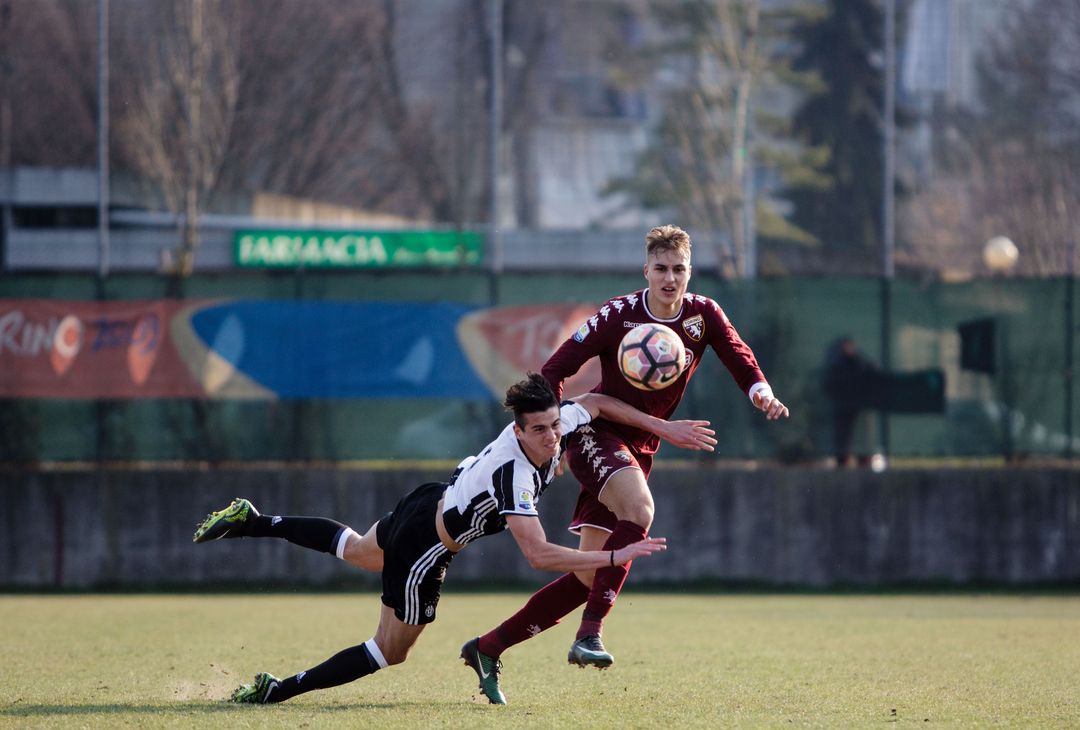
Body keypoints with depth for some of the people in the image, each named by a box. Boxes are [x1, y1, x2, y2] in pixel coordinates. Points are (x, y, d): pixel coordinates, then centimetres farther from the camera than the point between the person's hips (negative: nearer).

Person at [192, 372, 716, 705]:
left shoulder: (555, 422, -17)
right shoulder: (513, 475, -39)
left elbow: (595, 401, 6)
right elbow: (539, 555, -42)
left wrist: (663, 427, 1)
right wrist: (614, 557, -41)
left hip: (430, 501, 9)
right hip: (424, 549, -9)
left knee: (355, 551, 38)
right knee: (390, 651, 8)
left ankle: (250, 521, 45)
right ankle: (275, 692, 12)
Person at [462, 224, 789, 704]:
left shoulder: (703, 315, -1)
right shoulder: (618, 316, -13)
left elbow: (740, 361, -8)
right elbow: (557, 369, -10)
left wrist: (761, 392, -30)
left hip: (641, 449, 5)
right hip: (596, 435, -5)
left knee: (589, 578, 2)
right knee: (640, 509, -36)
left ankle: (489, 647, 14)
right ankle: (589, 634, -37)